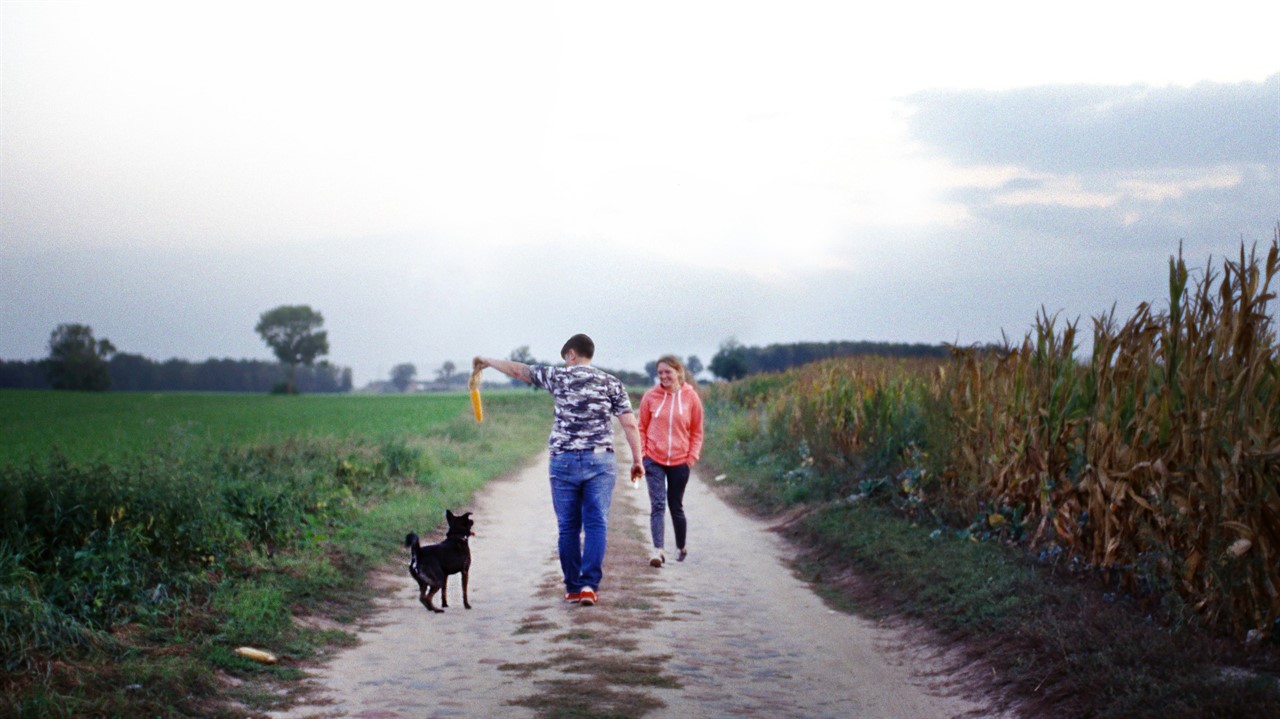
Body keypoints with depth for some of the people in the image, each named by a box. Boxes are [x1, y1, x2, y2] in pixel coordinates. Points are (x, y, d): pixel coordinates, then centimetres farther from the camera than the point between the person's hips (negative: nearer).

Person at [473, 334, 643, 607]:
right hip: (600, 461, 0)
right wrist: (637, 460, 5)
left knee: (568, 527, 8)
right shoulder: (611, 382, 5)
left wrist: (487, 361, 29)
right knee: (596, 525, 0)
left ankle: (573, 587, 12)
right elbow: (630, 424, -1)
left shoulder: (558, 377, 3)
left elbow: (517, 370, 13)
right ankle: (589, 585, -10)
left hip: (564, 461, 0)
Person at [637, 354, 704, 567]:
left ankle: (681, 547, 32)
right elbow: (641, 428, 6)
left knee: (676, 506, 13)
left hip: (680, 462, 1)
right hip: (654, 460, -1)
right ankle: (658, 550, -18)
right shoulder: (651, 397, -2)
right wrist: (640, 453, -3)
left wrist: (693, 456, -1)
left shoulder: (691, 398, -1)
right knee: (657, 505, -11)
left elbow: (697, 432, 6)